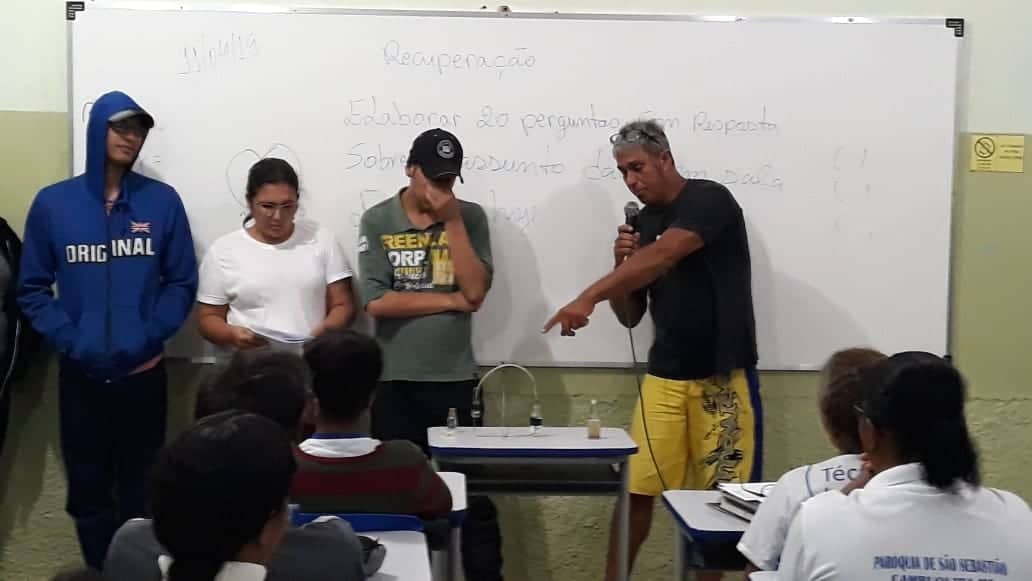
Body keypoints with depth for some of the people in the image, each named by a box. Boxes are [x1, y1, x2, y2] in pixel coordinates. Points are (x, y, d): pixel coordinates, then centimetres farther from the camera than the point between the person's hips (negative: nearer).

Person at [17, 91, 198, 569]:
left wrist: (151, 335, -12)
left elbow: (182, 283, 2)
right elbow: (32, 289, 2)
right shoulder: (52, 203, 0)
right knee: (88, 490, 10)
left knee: (140, 493, 9)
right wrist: (69, 340, -11)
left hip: (144, 373, 0)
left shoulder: (163, 201, -1)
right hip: (80, 374, 1)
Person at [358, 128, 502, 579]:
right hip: (395, 382, 0)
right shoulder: (377, 221, 0)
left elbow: (476, 291, -9)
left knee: (474, 495, 3)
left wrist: (451, 221, -11)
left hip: (455, 380, 0)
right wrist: (451, 300, -9)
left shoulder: (470, 217, 3)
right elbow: (376, 302, -11)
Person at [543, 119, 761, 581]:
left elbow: (661, 257, -28)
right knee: (636, 490, 1)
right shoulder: (643, 223, 11)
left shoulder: (710, 200, -10)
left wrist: (590, 296, -37)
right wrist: (621, 261, -5)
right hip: (664, 377, 5)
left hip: (723, 376, -5)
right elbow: (630, 315, 13)